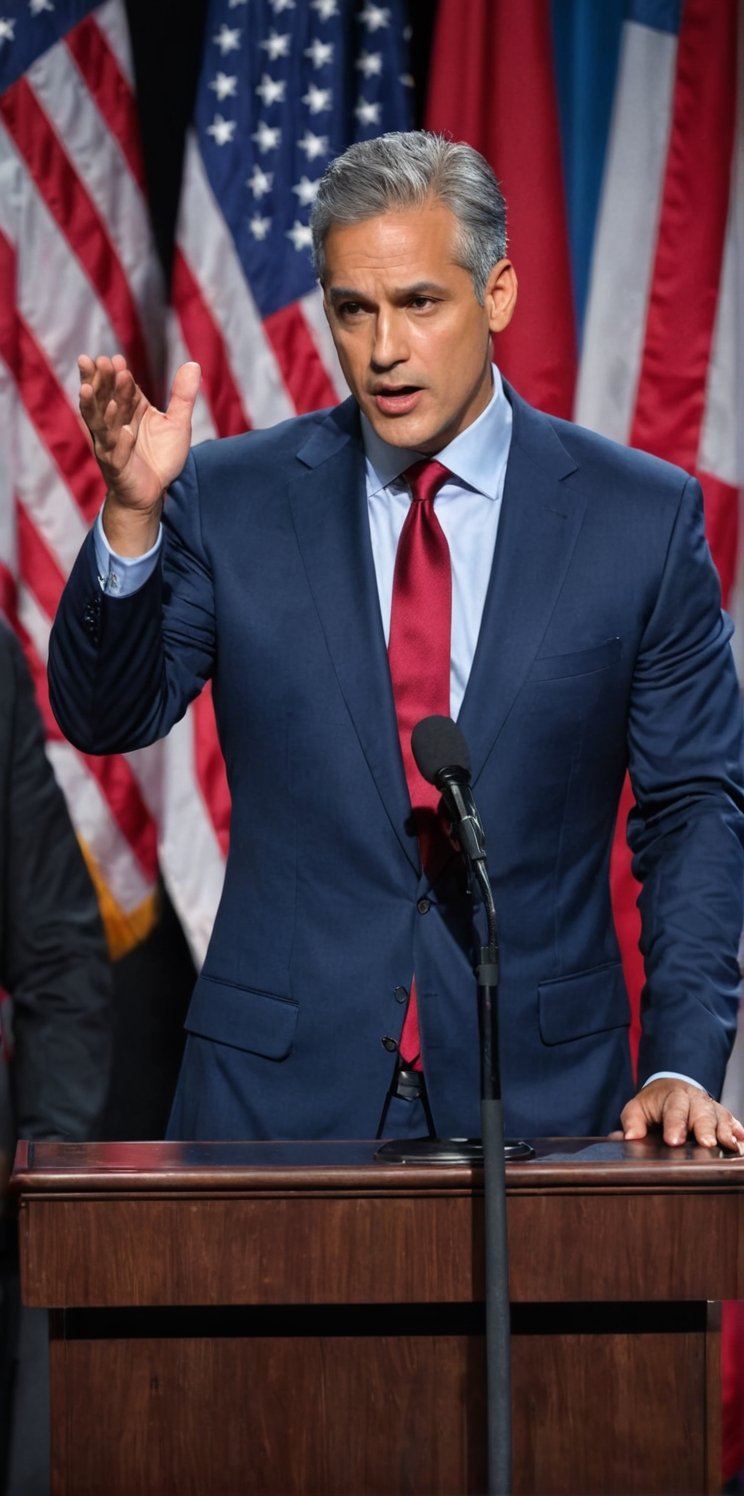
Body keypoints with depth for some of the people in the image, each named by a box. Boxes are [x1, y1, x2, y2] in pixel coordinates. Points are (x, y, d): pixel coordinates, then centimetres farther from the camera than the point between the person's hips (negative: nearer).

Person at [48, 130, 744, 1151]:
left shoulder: (646, 517, 1)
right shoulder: (232, 498, 3)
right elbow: (105, 718, -4)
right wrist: (133, 514, -20)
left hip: (542, 1090, 0)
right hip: (282, 1086, 0)